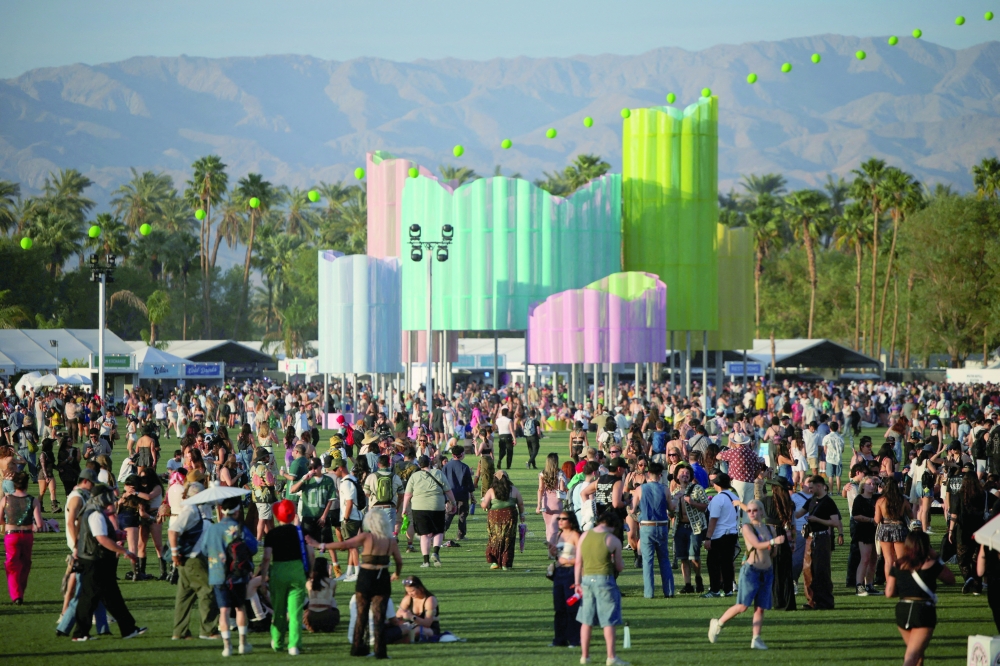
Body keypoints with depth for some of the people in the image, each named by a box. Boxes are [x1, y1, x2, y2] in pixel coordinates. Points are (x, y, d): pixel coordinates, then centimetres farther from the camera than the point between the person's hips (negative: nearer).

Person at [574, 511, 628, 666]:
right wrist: (620, 564, 23)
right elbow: (619, 566, 0)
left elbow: (578, 563, 6)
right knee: (609, 622, -1)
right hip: (605, 579, -4)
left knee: (586, 621, 11)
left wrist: (577, 583, 12)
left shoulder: (584, 536, 4)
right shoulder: (613, 540, -7)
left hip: (587, 579, 4)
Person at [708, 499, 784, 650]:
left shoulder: (768, 528, 11)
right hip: (750, 570, -5)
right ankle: (718, 624, 9)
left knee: (760, 607, 1)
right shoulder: (747, 527, -6)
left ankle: (756, 639, 3)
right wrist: (772, 542, -35)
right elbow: (757, 545, -19)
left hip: (767, 571, 5)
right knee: (743, 606, -9)